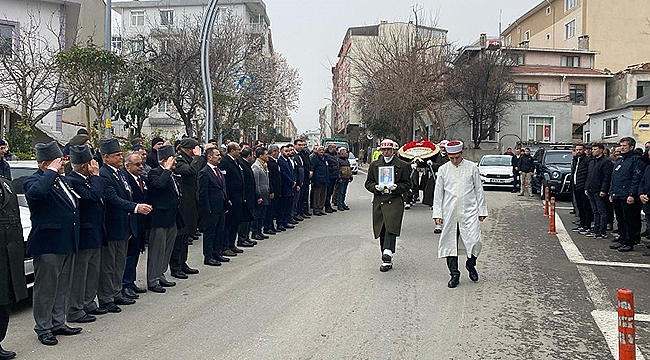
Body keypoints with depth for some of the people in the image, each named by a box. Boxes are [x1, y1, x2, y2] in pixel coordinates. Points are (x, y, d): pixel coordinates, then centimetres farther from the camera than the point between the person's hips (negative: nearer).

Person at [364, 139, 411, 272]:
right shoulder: (374, 165, 13)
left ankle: (388, 252, -32)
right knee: (382, 231, 6)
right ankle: (387, 260, 14)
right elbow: (368, 183, 13)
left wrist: (395, 187, -13)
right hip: (379, 201, 3)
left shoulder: (402, 165, 5)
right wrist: (376, 187, -8)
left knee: (391, 226, -22)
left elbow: (407, 184, 6)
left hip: (395, 201, -3)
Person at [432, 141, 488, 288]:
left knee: (474, 242, -9)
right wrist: (437, 214, 3)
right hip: (450, 213, 1)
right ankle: (454, 274, 13)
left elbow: (479, 190, 8)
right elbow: (438, 193, 8)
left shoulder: (472, 167, 4)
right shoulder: (443, 170, 6)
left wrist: (482, 211, 7)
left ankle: (470, 265, 20)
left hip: (469, 211, -1)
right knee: (450, 243, 2)